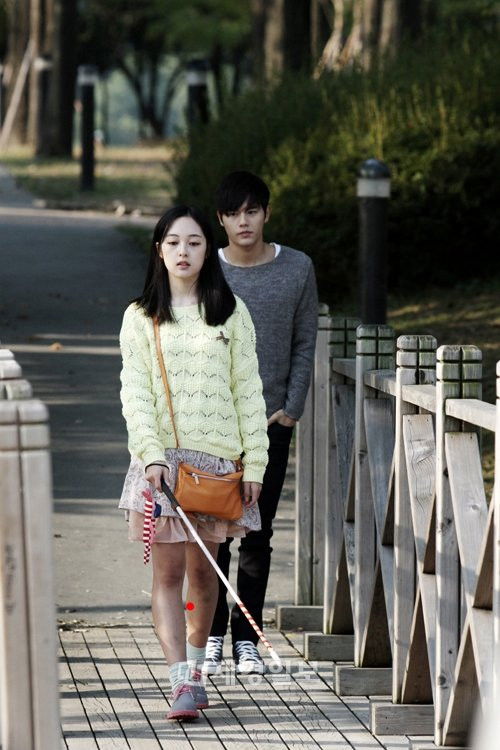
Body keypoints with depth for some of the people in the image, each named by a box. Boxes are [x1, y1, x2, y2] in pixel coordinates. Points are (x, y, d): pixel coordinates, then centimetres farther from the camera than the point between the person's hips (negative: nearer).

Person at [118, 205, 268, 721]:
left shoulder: (230, 312, 7)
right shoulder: (141, 317, 4)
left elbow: (248, 389, 6)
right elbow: (134, 393, -3)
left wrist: (254, 463, 0)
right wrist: (152, 455, -16)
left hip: (218, 456, 1)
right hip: (162, 458, -1)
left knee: (203, 569, 9)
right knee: (167, 571, -6)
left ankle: (195, 667, 27)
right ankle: (182, 683, -11)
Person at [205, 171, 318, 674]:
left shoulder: (297, 269, 2)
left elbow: (304, 344, 7)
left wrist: (292, 407, -1)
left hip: (272, 423, 1)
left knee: (258, 537, 4)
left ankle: (246, 640, 10)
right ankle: (212, 636, 8)